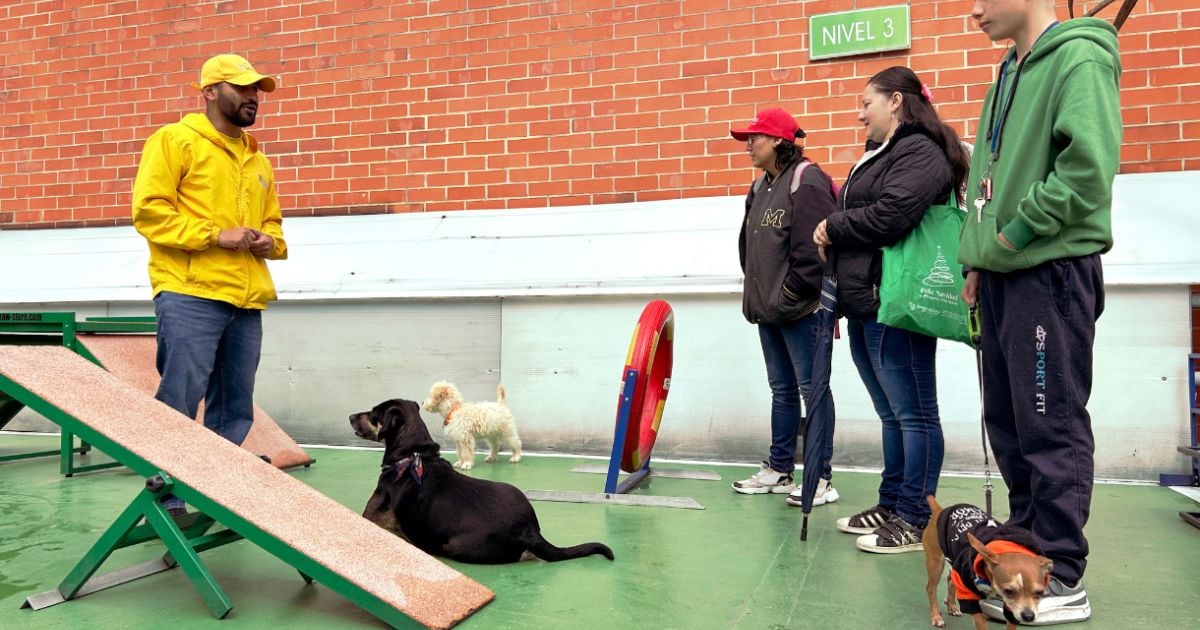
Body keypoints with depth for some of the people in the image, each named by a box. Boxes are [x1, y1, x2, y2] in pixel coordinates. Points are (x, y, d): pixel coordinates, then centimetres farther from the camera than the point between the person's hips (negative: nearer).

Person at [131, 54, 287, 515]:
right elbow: (149, 210, -7)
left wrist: (270, 241, 5)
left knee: (235, 410, 9)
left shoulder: (258, 160, 23)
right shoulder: (174, 140, 2)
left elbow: (273, 221, 28)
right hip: (190, 296, -7)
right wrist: (215, 235, -15)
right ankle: (166, 502, 3)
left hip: (246, 302, 7)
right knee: (177, 406, -6)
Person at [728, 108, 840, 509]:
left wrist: (791, 296, -17)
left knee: (812, 389, -2)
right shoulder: (761, 186, 17)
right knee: (782, 389, 14)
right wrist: (756, 293, 12)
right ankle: (779, 470, 23)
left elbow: (814, 247, -20)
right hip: (768, 309, 9)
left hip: (801, 309, -9)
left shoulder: (806, 181, -12)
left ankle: (821, 478, 7)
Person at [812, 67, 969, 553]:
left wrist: (833, 227, -7)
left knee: (913, 413, -2)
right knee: (891, 414, 15)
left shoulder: (920, 153, -8)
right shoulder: (880, 154, 23)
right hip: (865, 305, 10)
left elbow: (889, 217, -22)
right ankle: (892, 506, 24)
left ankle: (915, 521, 5)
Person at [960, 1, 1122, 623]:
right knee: (1007, 423, 13)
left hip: (1052, 273, -9)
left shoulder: (1080, 58, -8)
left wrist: (1018, 234, -14)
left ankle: (1062, 578, 8)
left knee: (1051, 427, -3)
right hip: (1002, 275, 9)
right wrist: (979, 257, 12)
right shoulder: (1011, 71, 18)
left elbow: (1089, 168, -21)